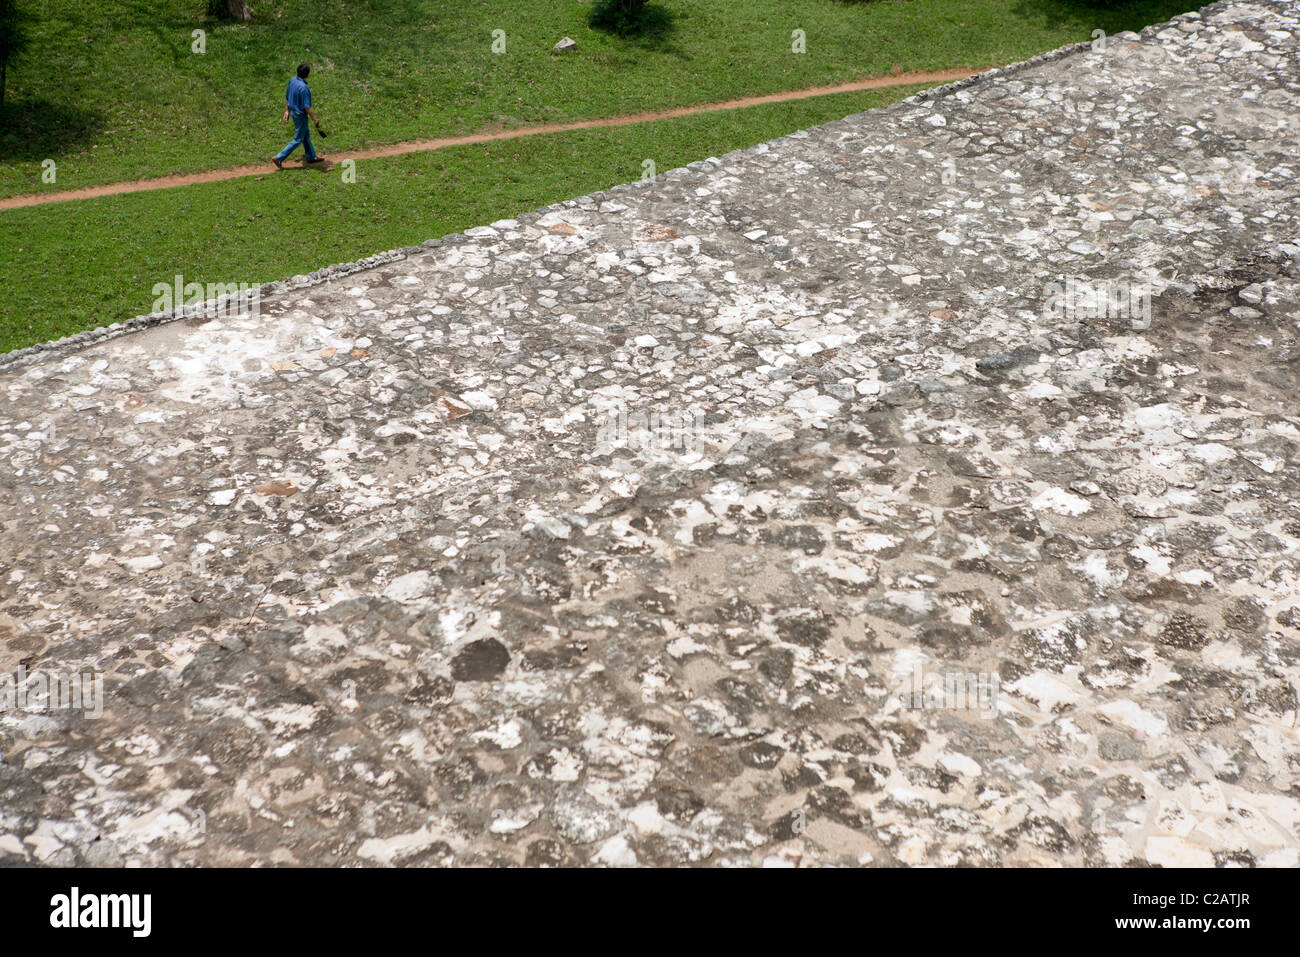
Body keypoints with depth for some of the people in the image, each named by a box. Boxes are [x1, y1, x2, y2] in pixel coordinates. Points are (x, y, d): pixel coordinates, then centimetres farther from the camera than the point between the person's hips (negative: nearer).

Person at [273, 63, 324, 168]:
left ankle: (311, 157, 40)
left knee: (306, 135, 25)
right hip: (300, 115, -9)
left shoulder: (292, 80, -4)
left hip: (293, 111, 9)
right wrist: (314, 119, -16)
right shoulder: (303, 88, -31)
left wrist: (287, 110, 19)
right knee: (298, 140, 5)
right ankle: (279, 158, 5)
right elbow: (307, 107, -27)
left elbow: (287, 97, 7)